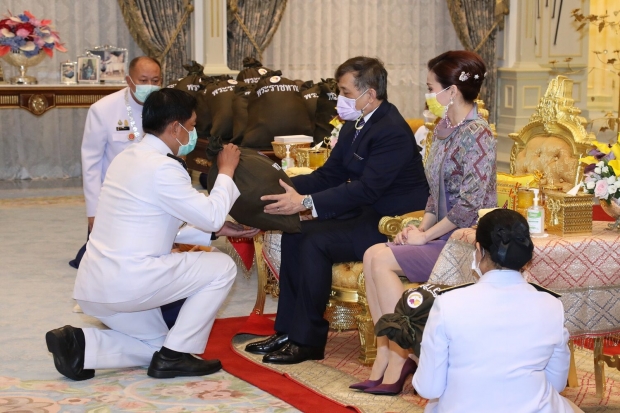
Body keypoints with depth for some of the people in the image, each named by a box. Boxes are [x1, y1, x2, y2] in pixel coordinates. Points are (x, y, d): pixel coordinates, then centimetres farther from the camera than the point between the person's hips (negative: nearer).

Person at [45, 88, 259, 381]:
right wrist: (226, 171, 6)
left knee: (157, 345, 27)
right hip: (126, 281, -9)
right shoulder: (162, 167, -15)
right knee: (221, 268, 4)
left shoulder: (128, 157, 15)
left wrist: (216, 230, 17)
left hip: (96, 285, 9)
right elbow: (211, 215, -9)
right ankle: (174, 356, 6)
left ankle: (79, 345, 6)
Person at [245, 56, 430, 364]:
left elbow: (366, 189, -30)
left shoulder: (393, 132, -22)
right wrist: (288, 188, -8)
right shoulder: (354, 125, 8)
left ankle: (307, 340, -14)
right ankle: (288, 330, 1)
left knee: (315, 242, -24)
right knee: (294, 234, -4)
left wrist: (306, 202, -34)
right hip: (364, 212, 10)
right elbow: (330, 174, 10)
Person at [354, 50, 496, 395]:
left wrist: (425, 236, -15)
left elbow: (470, 204, -22)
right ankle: (386, 358, -8)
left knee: (382, 260, -18)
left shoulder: (476, 135, -16)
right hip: (443, 235, 9)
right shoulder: (444, 131, 13)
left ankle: (401, 358, -9)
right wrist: (421, 228, 4)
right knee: (373, 255, -9)